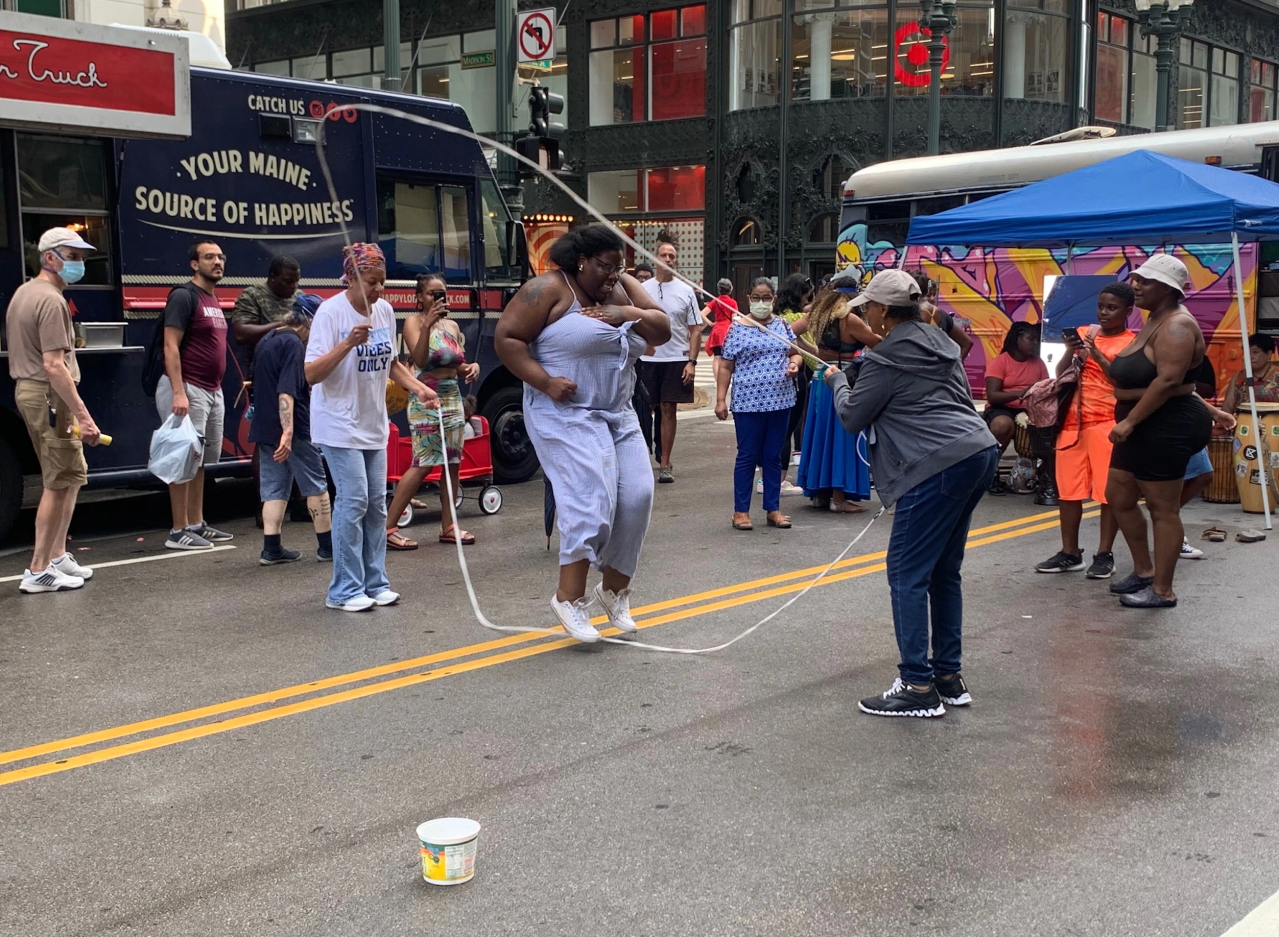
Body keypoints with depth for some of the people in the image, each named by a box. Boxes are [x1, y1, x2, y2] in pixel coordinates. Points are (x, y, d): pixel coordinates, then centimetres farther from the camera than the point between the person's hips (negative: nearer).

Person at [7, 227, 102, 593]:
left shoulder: (23, 292, 16)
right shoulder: (51, 300, -17)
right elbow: (53, 365, -24)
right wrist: (83, 416, -26)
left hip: (27, 389, 11)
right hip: (49, 396, -11)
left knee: (71, 477, 18)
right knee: (59, 484, -6)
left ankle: (57, 556, 24)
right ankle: (38, 572, -3)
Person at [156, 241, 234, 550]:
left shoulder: (213, 299, 16)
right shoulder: (184, 296, -11)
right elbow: (171, 346, -17)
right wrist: (178, 392, -24)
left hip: (212, 391, 9)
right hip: (188, 389, -9)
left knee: (201, 461, 12)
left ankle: (196, 525, 19)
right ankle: (179, 532, -4)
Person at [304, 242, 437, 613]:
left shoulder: (385, 310, 3)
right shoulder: (331, 311, -16)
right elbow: (311, 374, -21)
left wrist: (419, 388, 3)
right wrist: (348, 343, -33)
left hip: (373, 423, 7)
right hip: (340, 423, -7)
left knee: (376, 502, 9)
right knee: (354, 501, -9)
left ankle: (375, 583, 18)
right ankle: (345, 590, 0)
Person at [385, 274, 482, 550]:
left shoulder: (452, 325, 14)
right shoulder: (414, 322, -5)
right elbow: (419, 359, -19)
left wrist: (472, 367, -2)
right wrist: (427, 324, -27)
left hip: (452, 397, 7)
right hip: (425, 400, -7)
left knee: (453, 463, 5)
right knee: (423, 463, -12)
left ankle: (448, 526, 14)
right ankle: (388, 528, -8)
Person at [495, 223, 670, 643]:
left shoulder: (623, 288, 11)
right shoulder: (549, 289, -9)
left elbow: (663, 329, 7)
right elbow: (506, 337, -11)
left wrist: (624, 314, -11)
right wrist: (545, 382, -19)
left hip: (618, 415, 7)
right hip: (567, 415, -7)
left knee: (636, 495, 0)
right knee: (592, 500, -17)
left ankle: (615, 589, 17)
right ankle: (570, 598, -6)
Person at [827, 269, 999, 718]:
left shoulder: (884, 360, -6)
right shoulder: (938, 342, 19)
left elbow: (852, 418, 1)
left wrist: (837, 380, 21)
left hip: (940, 465, -10)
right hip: (979, 451, 10)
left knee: (907, 574, -4)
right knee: (944, 571, 16)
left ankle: (919, 687, -4)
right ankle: (948, 676, 21)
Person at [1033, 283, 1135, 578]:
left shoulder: (1132, 342, -1)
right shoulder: (1085, 333, 13)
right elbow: (1061, 373, 11)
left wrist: (1098, 356, -18)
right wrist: (1070, 349, -6)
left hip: (1108, 423, -5)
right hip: (1074, 420, 5)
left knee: (1109, 490, -2)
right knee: (1067, 488, 6)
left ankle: (1104, 555, 4)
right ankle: (1070, 553, 13)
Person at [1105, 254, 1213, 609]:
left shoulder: (1177, 325, -17)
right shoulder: (1156, 321, 17)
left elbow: (1168, 380, -27)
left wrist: (1129, 421, -26)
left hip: (1167, 426, -11)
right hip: (1143, 426, 11)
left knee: (1162, 508, -4)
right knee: (1118, 496, 16)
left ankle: (1162, 590, 5)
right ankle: (1144, 570, 29)